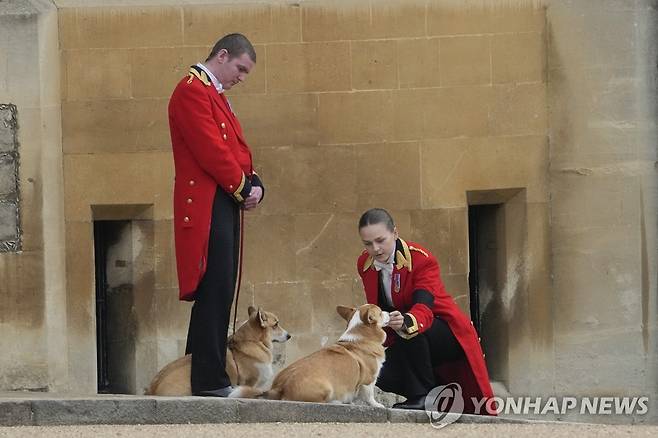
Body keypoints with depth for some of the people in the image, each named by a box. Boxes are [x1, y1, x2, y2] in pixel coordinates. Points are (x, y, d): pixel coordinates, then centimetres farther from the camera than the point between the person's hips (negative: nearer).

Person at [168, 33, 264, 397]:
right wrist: (243, 188, -8)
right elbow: (211, 150, -17)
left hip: (226, 206, 10)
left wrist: (254, 185, 4)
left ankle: (203, 374, 14)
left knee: (218, 294, 10)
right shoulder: (191, 91, -10)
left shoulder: (215, 94, 22)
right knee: (215, 292, -11)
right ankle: (210, 381, -10)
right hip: (207, 206, -10)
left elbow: (237, 148, 21)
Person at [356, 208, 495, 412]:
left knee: (410, 332, -38)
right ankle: (439, 388, 7)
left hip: (447, 335, -7)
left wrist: (404, 322, -58)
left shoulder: (421, 259, -21)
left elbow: (423, 309, -37)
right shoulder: (364, 264, -2)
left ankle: (422, 396, -23)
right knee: (382, 377, -20)